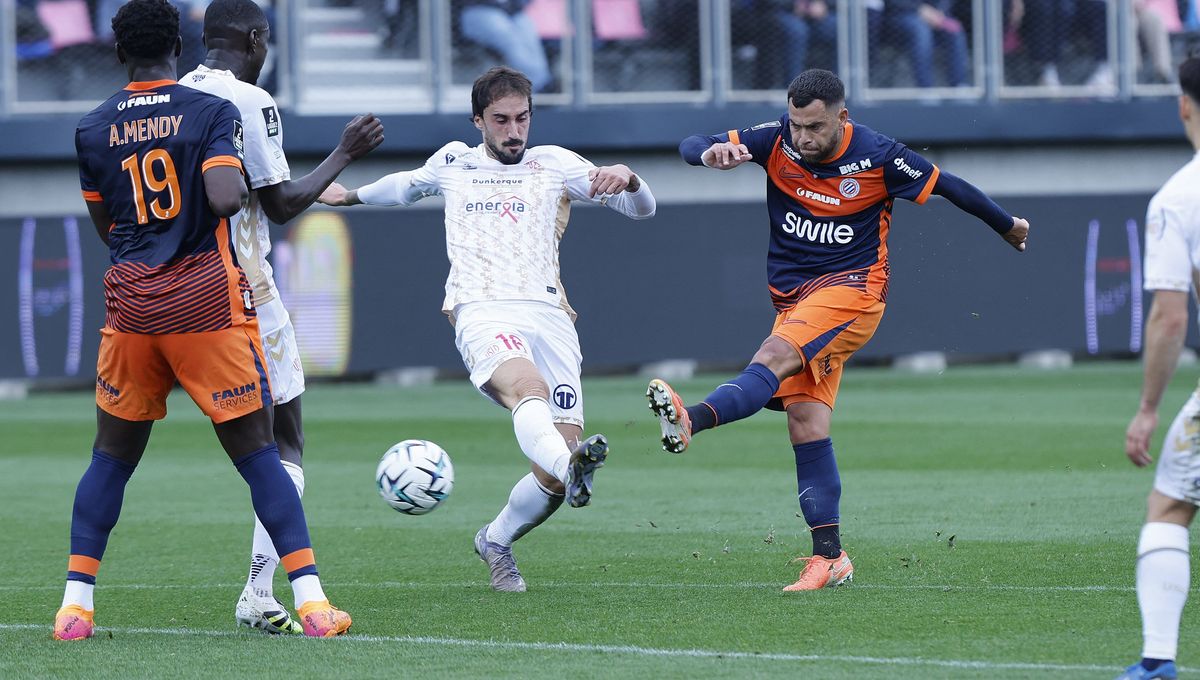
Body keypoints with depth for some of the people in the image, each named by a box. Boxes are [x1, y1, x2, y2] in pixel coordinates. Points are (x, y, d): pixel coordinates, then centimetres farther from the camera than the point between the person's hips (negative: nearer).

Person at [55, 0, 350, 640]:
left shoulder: (93, 130, 7)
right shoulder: (211, 112, -4)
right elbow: (224, 199, -18)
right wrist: (241, 182, 3)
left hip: (130, 307, 3)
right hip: (208, 301, -3)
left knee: (111, 456, 13)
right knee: (257, 452, 0)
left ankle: (75, 603, 7)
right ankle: (311, 600, -6)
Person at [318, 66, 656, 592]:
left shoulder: (555, 164, 17)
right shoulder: (453, 162, 21)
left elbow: (641, 208, 11)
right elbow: (407, 186, 45)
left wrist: (625, 178, -11)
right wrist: (352, 196, 59)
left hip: (549, 312, 2)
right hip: (483, 309, -2)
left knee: (556, 479, -9)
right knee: (527, 387, -39)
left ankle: (497, 540, 20)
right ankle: (571, 463, -70)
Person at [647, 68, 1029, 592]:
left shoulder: (877, 157, -11)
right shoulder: (777, 141, -3)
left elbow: (948, 186, 4)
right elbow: (691, 146, -6)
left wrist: (1007, 226, 17)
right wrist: (711, 153, -31)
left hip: (850, 289, -5)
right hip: (792, 296, 5)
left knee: (774, 358, -30)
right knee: (804, 420, -3)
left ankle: (692, 421, -55)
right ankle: (829, 556, 0)